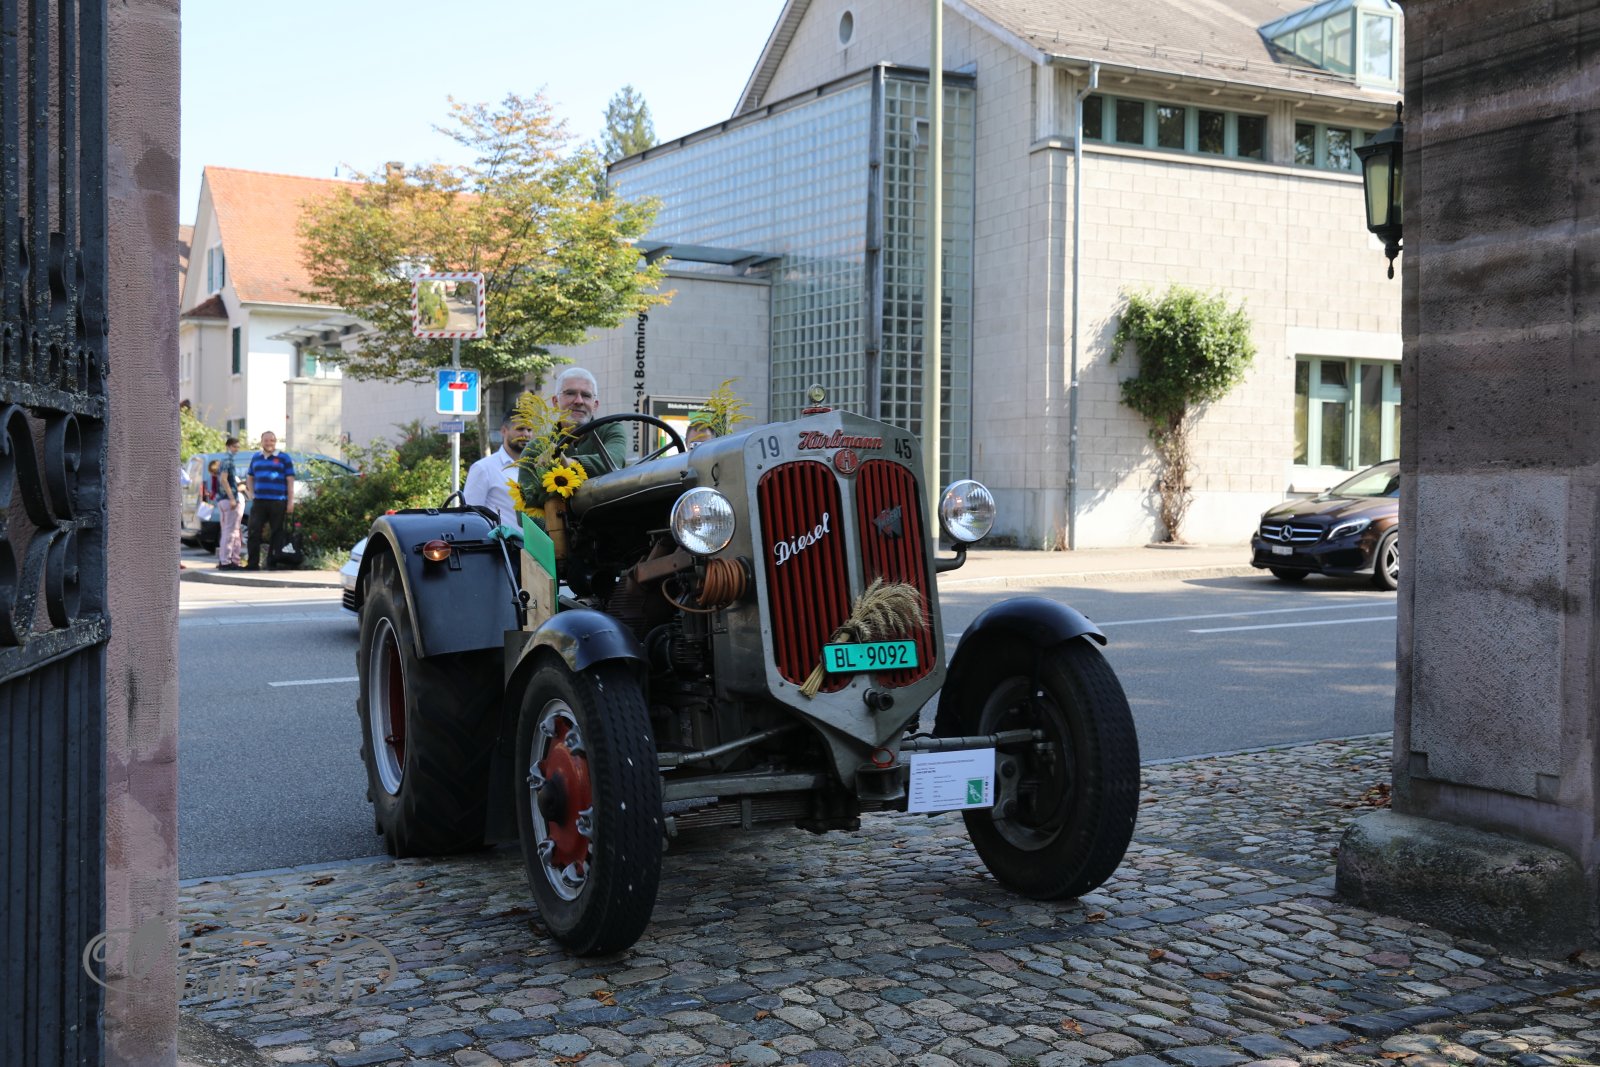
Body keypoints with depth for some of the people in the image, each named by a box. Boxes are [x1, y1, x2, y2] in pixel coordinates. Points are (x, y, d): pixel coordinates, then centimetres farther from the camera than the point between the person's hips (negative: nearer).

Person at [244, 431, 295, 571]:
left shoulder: (284, 458, 3)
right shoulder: (255, 458, 16)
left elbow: (290, 481, 0)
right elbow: (250, 478, 24)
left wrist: (290, 502, -7)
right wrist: (252, 494, 7)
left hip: (278, 502, -3)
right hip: (259, 502, 3)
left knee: (278, 533, 0)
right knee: (254, 532, -1)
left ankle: (272, 563, 6)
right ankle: (253, 563, 3)